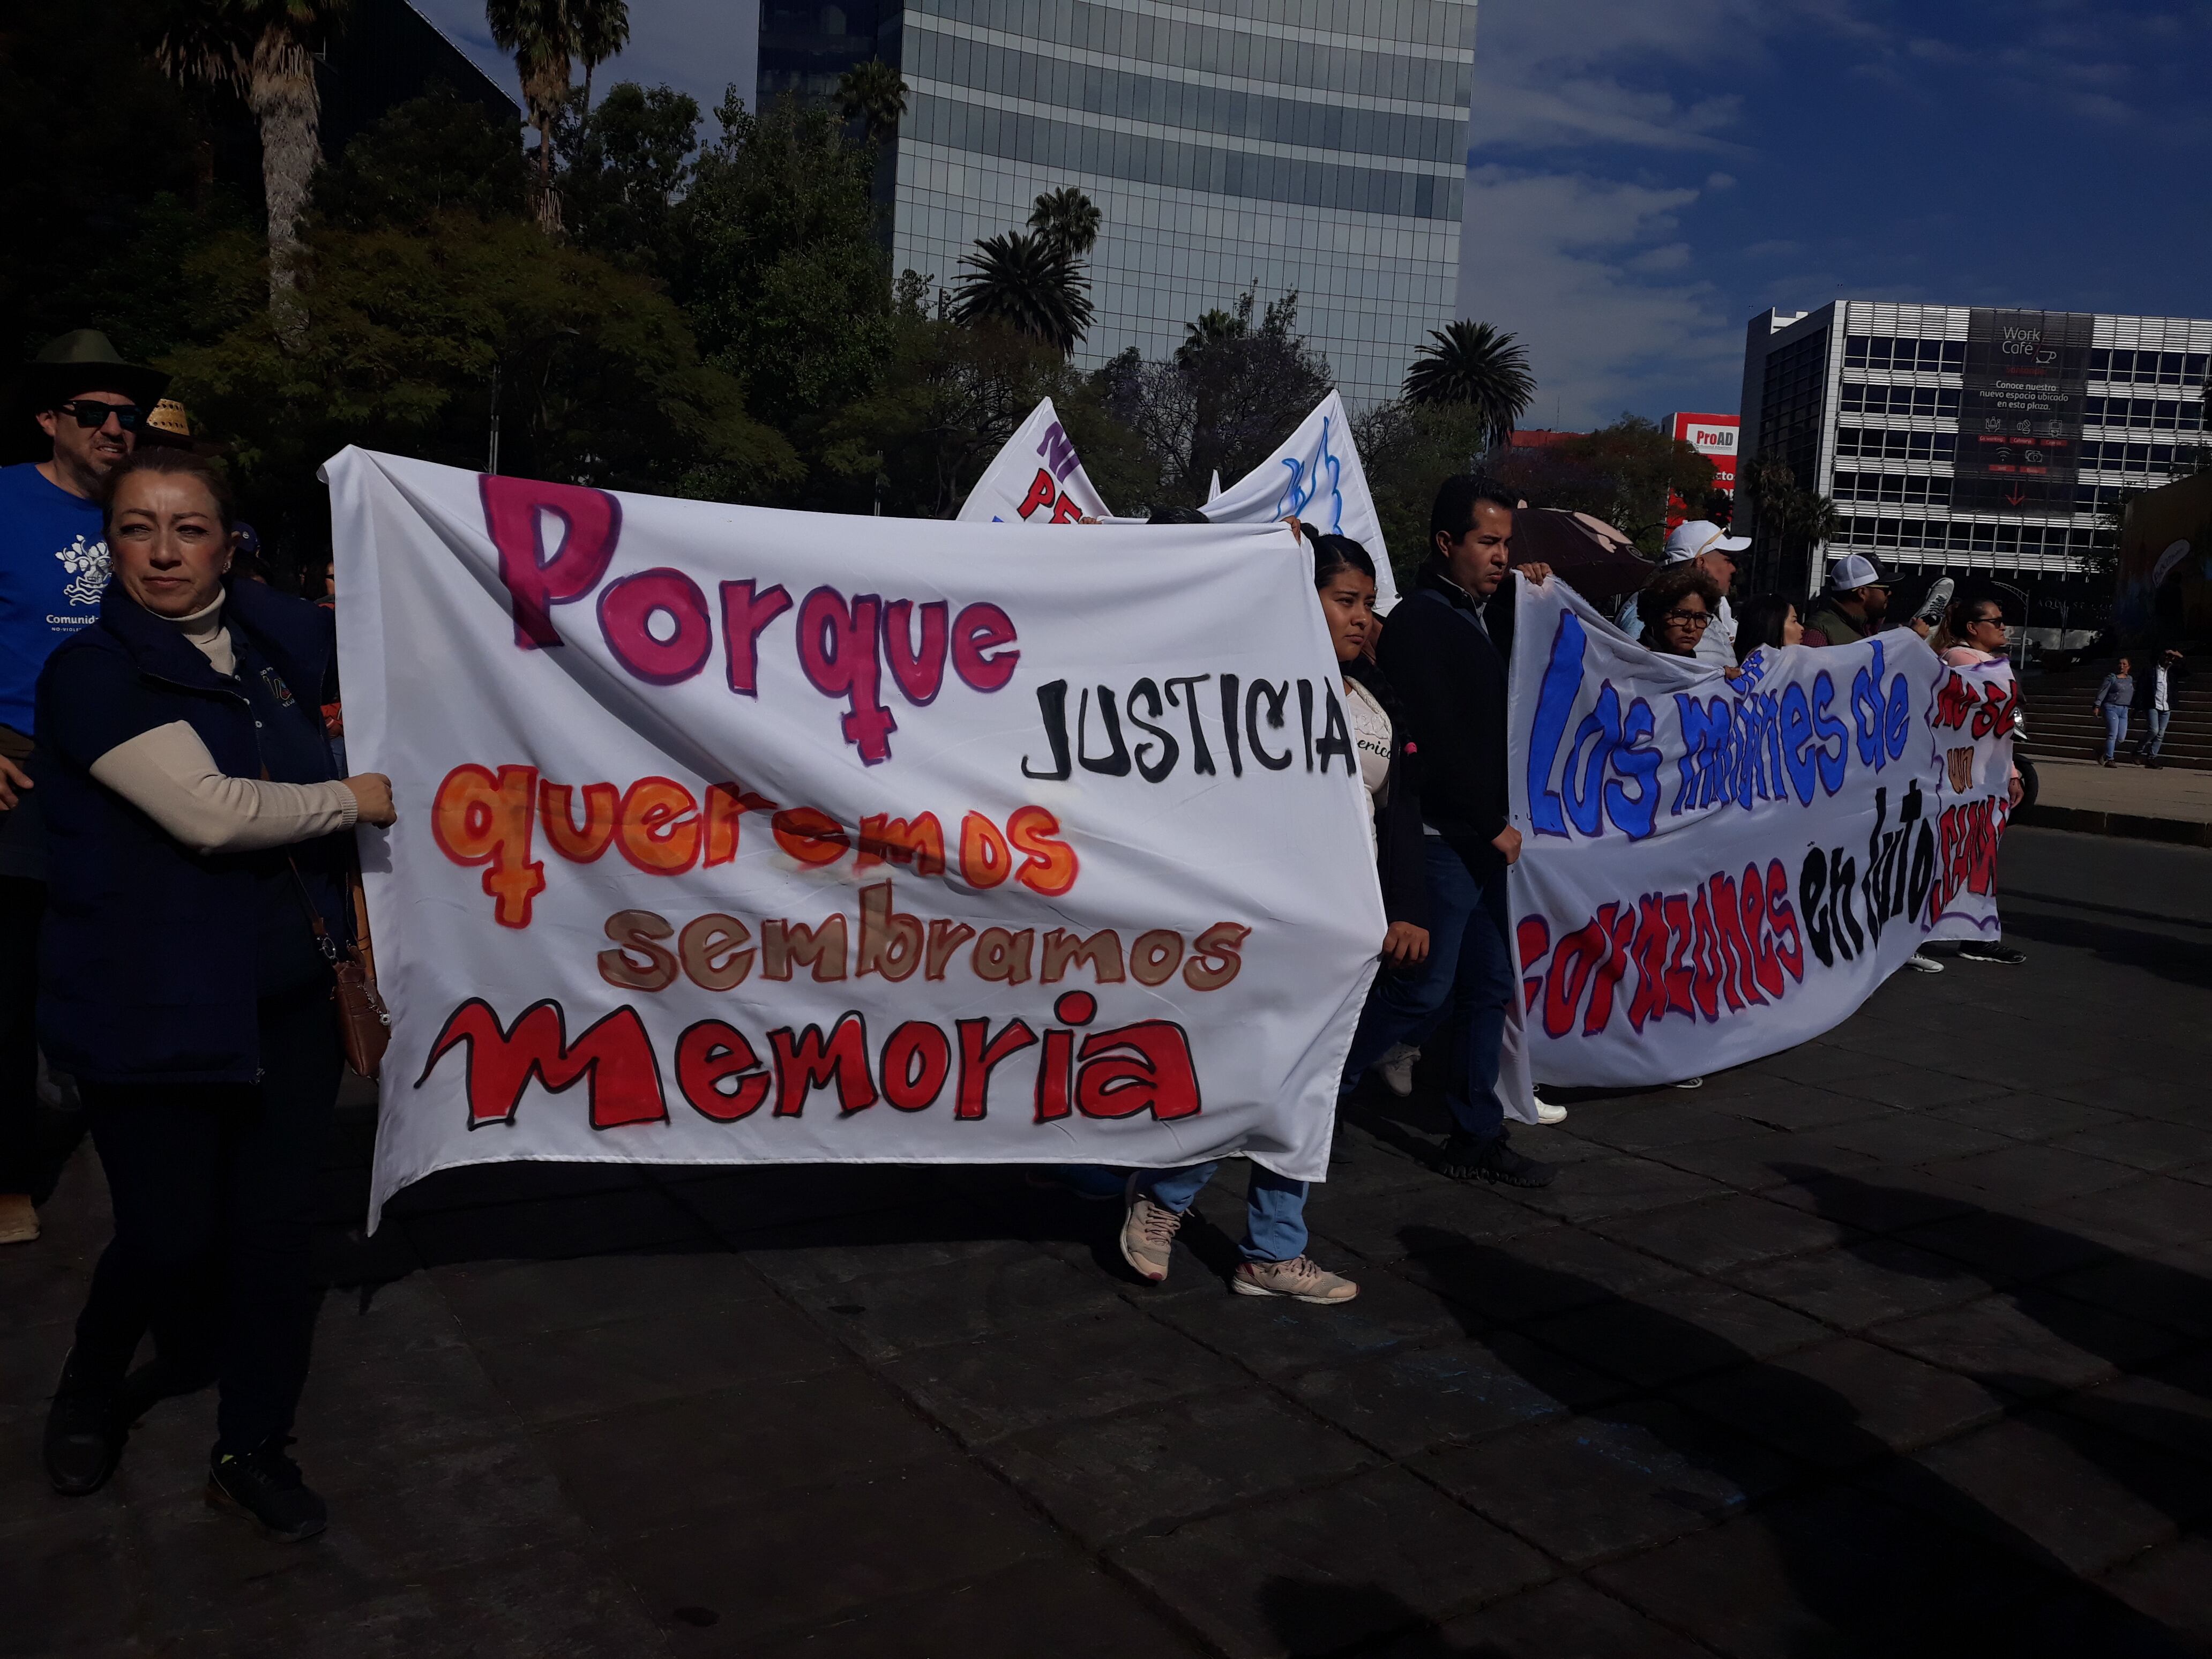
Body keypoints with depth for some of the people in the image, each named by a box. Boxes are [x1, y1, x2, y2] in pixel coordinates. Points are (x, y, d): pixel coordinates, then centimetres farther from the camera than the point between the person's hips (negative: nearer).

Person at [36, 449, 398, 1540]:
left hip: (287, 997, 5)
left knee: (275, 1225, 9)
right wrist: (356, 799, -11)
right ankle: (89, 1391, 39)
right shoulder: (92, 673, -13)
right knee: (170, 1235, 4)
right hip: (151, 1013, -4)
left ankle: (253, 1447, 28)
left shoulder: (270, 633, 3)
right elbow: (209, 812, -23)